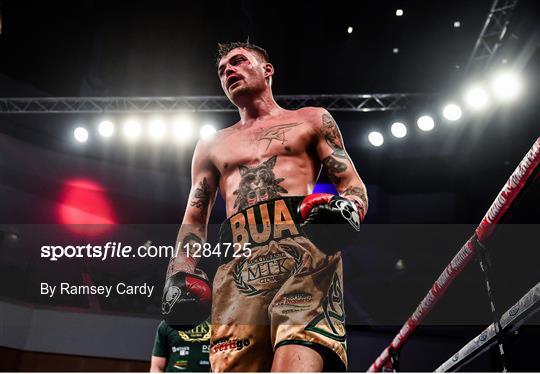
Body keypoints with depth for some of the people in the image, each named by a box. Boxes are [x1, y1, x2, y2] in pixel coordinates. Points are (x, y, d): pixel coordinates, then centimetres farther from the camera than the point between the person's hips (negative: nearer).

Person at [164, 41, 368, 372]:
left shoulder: (312, 120, 24)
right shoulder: (212, 146, 31)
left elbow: (354, 184, 16)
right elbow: (195, 219, 25)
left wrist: (346, 208, -9)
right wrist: (180, 277, 7)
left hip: (306, 249, -3)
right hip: (237, 268, 3)